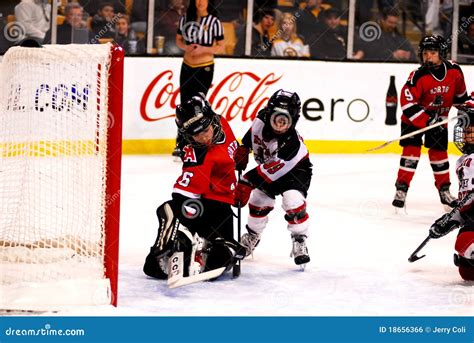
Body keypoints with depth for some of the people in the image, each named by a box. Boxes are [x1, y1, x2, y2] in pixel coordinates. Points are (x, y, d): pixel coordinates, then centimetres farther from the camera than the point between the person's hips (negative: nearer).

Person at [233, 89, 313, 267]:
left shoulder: (292, 143, -41)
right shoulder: (261, 121, -24)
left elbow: (272, 170, -44)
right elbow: (251, 135, 3)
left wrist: (247, 182, -47)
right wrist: (243, 149, -6)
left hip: (295, 170, -6)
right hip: (268, 167, 6)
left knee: (294, 202, -25)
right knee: (258, 202, 6)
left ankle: (299, 242, -9)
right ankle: (252, 236, 30)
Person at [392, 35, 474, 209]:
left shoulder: (454, 71, -12)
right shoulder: (418, 76, -25)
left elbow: (459, 92, 8)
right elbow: (407, 102, -29)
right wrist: (426, 120, -33)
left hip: (439, 119, 4)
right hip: (415, 117, -4)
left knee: (439, 152, 7)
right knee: (411, 150, -13)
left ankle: (444, 190, 19)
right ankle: (401, 189, -10)